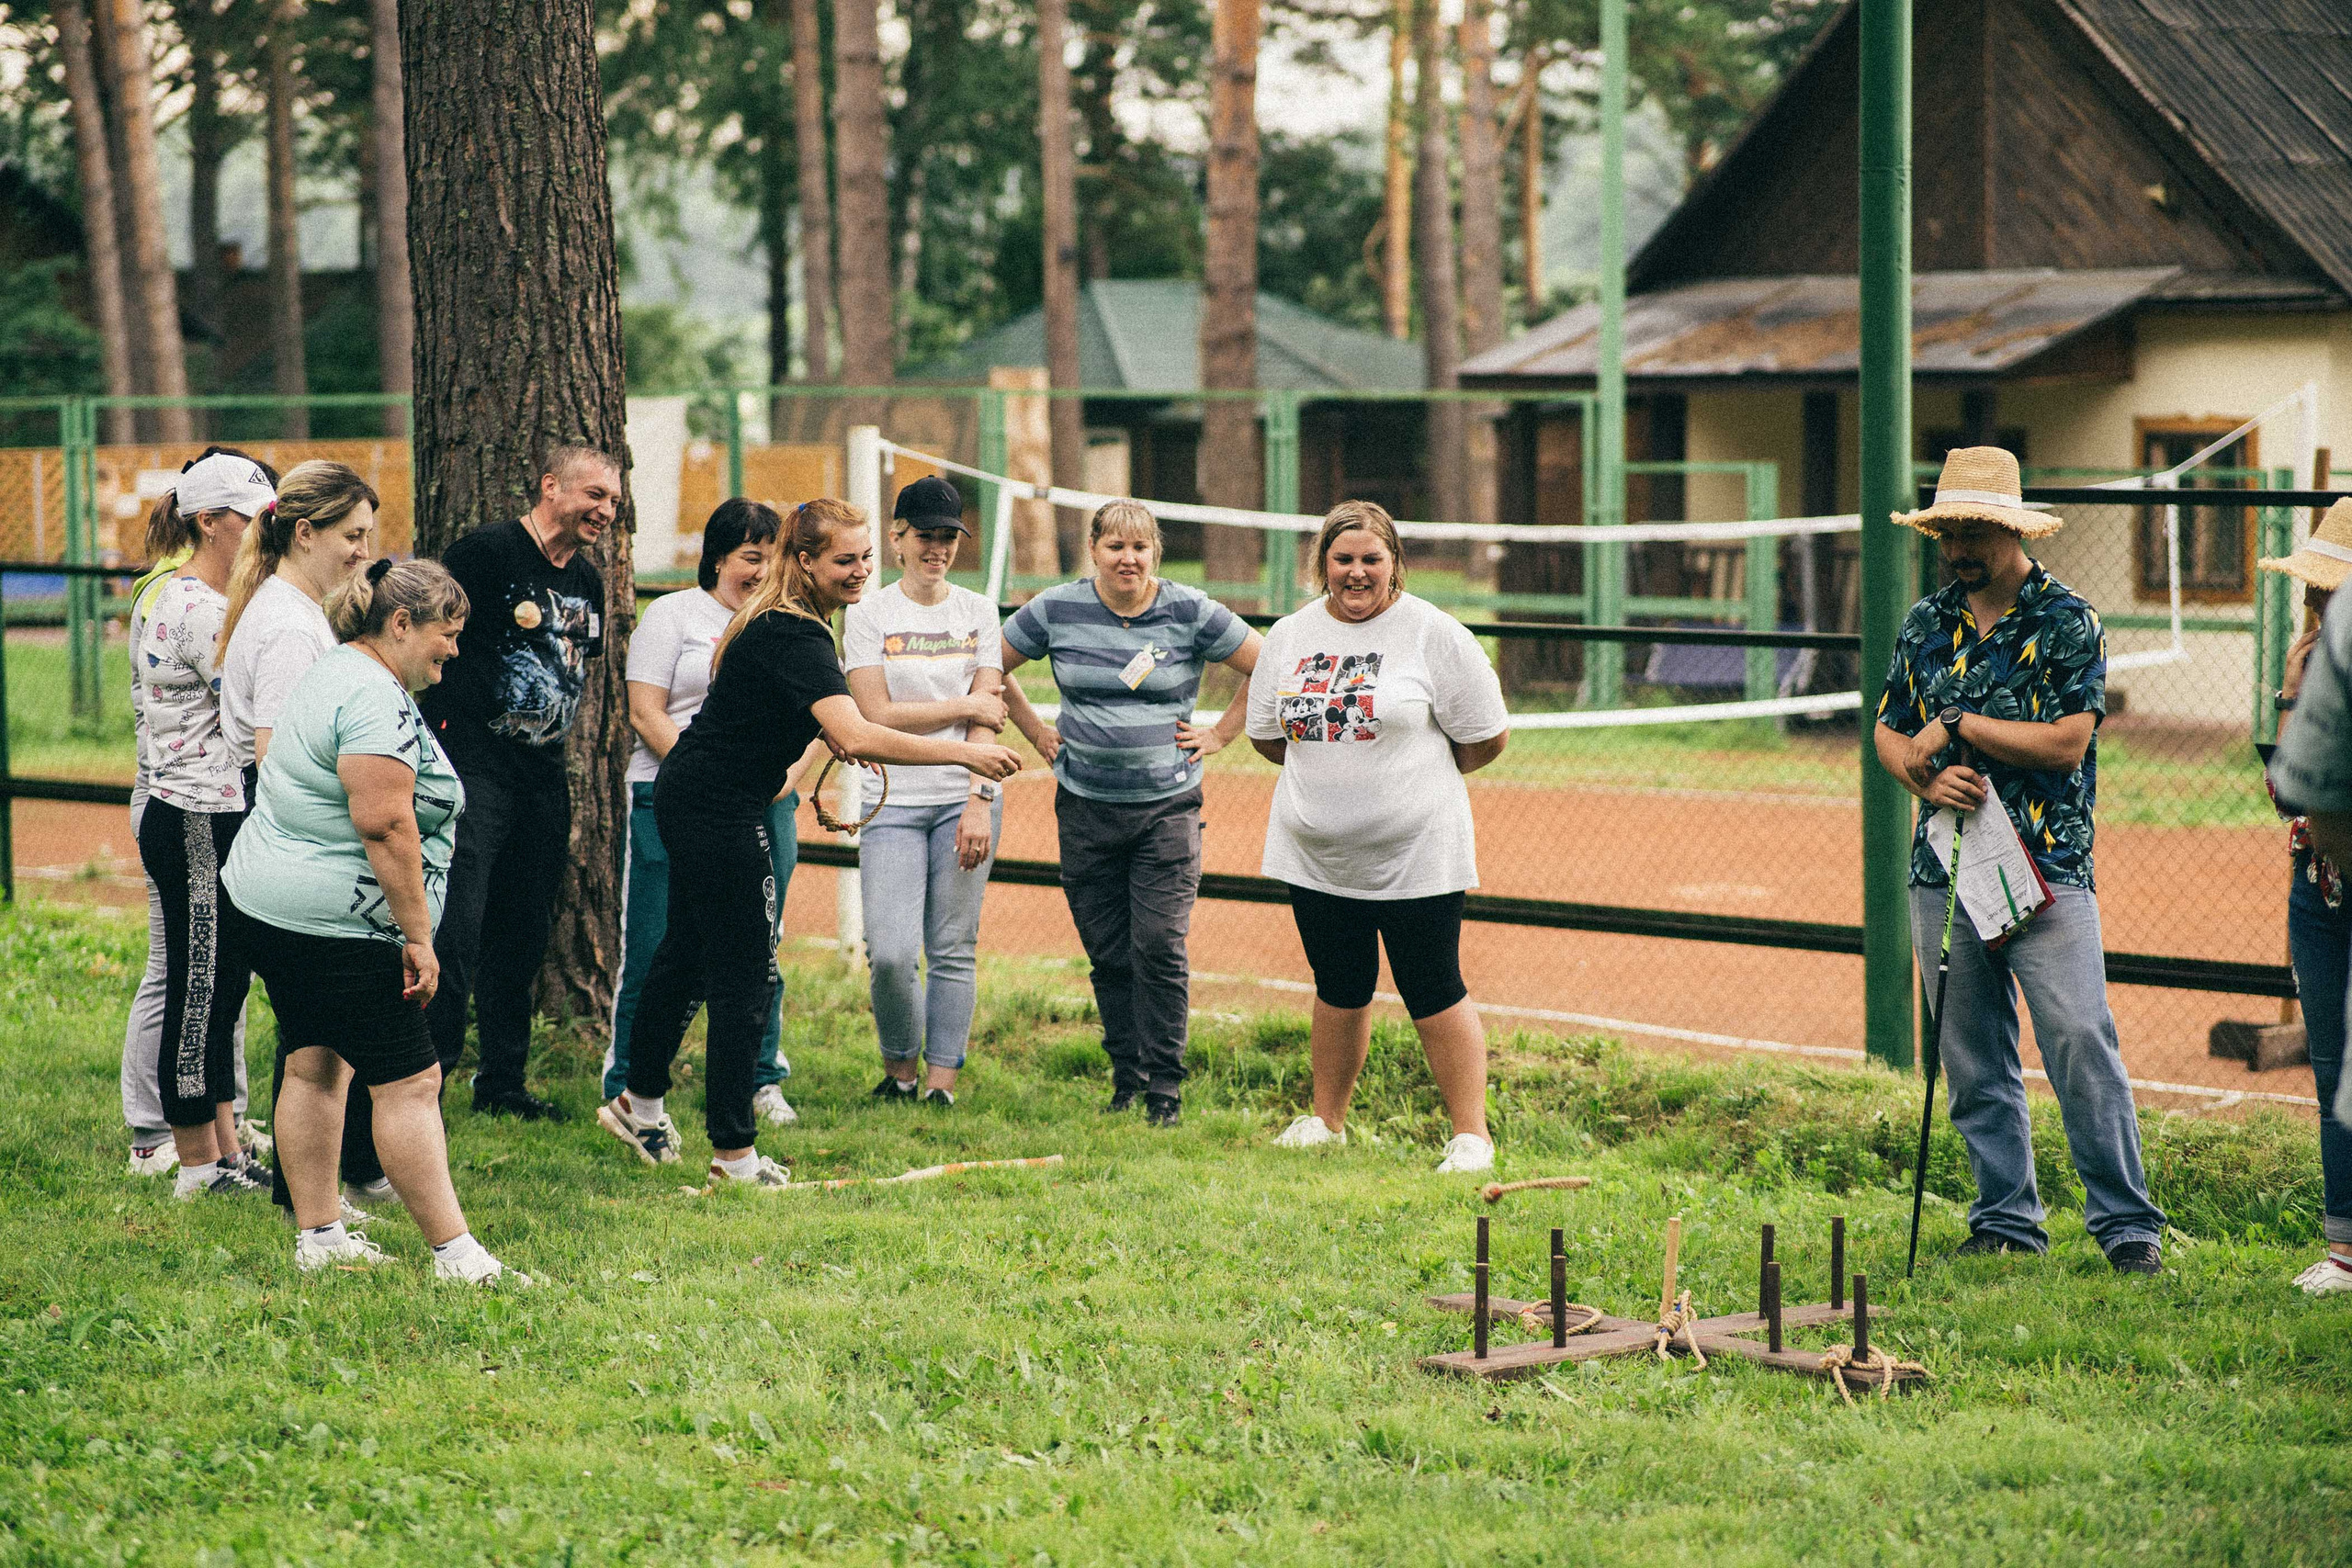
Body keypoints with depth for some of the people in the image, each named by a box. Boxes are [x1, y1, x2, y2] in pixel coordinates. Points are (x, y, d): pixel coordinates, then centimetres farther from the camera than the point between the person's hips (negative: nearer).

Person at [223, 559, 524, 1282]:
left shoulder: (330, 674, 15)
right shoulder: (376, 698, -19)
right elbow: (384, 824, -26)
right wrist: (418, 936, -23)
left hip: (271, 900, 11)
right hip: (338, 922, -11)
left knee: (314, 1066, 14)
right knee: (408, 1082, -7)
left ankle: (317, 1236, 18)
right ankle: (455, 1254, -5)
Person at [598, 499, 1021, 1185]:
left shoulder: (785, 620, 8)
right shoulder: (795, 636, -25)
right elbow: (853, 736, -37)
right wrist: (962, 752, -36)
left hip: (690, 796, 10)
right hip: (720, 812, -10)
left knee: (690, 948, 22)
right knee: (746, 977, -5)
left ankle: (640, 1105, 36)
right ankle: (733, 1154, 1)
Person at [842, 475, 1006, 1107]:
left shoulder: (978, 613, 9)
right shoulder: (867, 614, 3)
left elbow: (987, 719, 3)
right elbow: (877, 714, -6)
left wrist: (979, 800, -8)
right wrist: (965, 705, -3)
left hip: (965, 800, 2)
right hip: (894, 801, -2)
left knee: (953, 950, 0)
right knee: (891, 952, -11)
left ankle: (941, 1083, 8)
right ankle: (899, 1068, 12)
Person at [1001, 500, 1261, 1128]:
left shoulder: (1191, 613, -4)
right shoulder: (1056, 611, 0)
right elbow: (991, 667, 14)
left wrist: (1219, 735, 2)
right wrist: (1034, 729, 10)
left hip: (1168, 805, -2)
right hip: (1086, 809, 2)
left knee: (1160, 947, -10)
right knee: (1107, 952, 5)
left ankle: (1164, 1087, 1)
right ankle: (1125, 1077, 19)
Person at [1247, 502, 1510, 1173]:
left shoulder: (1433, 633, -7)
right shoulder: (1289, 636, 7)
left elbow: (1487, 737, -3)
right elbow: (1266, 734, 18)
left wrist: (1415, 774, 6)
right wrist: (1332, 773, 12)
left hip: (1415, 857, -4)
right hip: (1316, 857, 4)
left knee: (1434, 995, -3)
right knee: (1339, 991, 14)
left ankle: (1471, 1135, 3)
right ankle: (1326, 1119, 28)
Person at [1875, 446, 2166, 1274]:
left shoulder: (2066, 622, -3)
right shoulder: (1926, 623, 13)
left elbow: (2068, 740, -12)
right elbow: (1888, 731, 18)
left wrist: (1958, 725, -11)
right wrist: (1927, 776, -3)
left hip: (2047, 867, -5)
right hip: (1943, 866, 5)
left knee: (2081, 1046, -11)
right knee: (1975, 1062, 7)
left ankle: (2127, 1223, -6)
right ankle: (2005, 1221, 16)